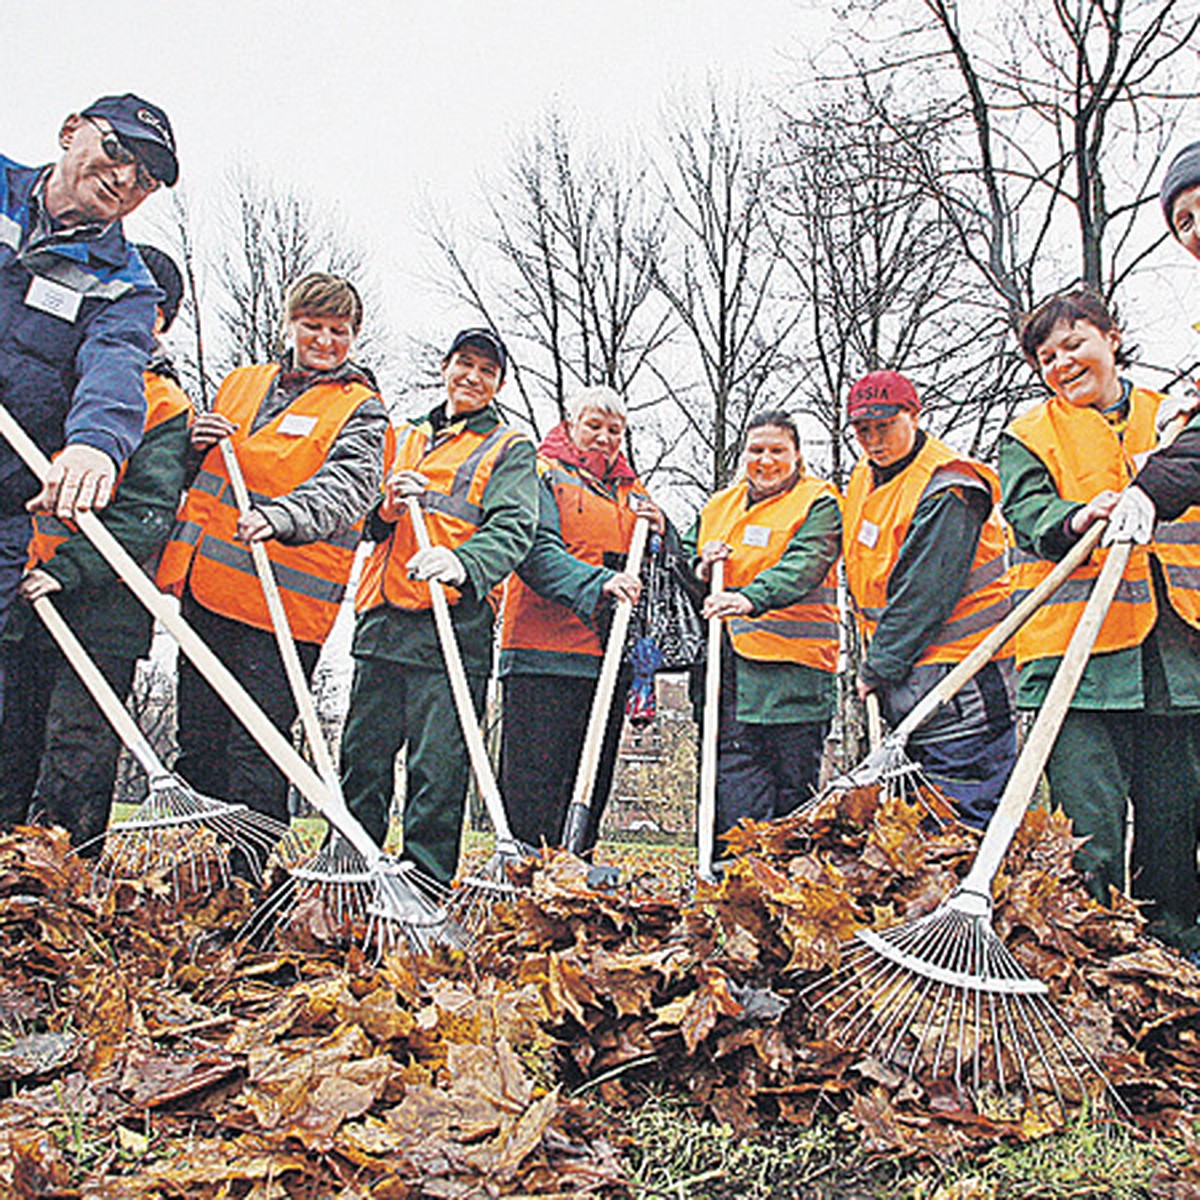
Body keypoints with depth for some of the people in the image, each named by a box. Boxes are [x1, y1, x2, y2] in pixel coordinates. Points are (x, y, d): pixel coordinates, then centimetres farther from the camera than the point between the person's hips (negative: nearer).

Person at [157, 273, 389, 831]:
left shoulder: (361, 410, 2)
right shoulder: (242, 383, 18)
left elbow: (348, 484, -17)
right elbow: (197, 474, 27)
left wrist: (281, 516, -36)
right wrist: (193, 442, 3)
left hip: (280, 604, -6)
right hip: (203, 586, 6)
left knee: (253, 755, -6)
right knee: (198, 745, 11)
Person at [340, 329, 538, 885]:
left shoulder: (509, 448, 9)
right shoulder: (407, 438, 24)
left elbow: (512, 528, -8)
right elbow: (366, 525, 21)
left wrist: (463, 562, -28)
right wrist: (387, 507, -3)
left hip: (452, 627, -5)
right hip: (383, 620, 5)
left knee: (437, 771, -6)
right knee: (362, 757, 8)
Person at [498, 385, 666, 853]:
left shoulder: (633, 493, 23)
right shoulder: (541, 476, 6)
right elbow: (537, 551, -12)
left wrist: (658, 531, 0)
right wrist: (598, 581, -26)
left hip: (610, 657, 6)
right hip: (544, 654, -6)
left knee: (592, 780, 8)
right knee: (535, 780, -7)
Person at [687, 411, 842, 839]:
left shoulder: (819, 503, 1)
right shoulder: (720, 506, 19)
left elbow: (802, 567, -17)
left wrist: (751, 598, -35)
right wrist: (701, 569, -2)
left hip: (791, 671, -4)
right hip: (727, 672, 4)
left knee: (794, 791, 2)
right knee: (735, 791, 1)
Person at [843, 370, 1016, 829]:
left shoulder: (948, 489, -16)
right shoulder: (862, 481, 11)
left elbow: (923, 594, -19)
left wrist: (879, 670, -14)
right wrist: (873, 662, 13)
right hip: (903, 684, 9)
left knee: (965, 819, -6)